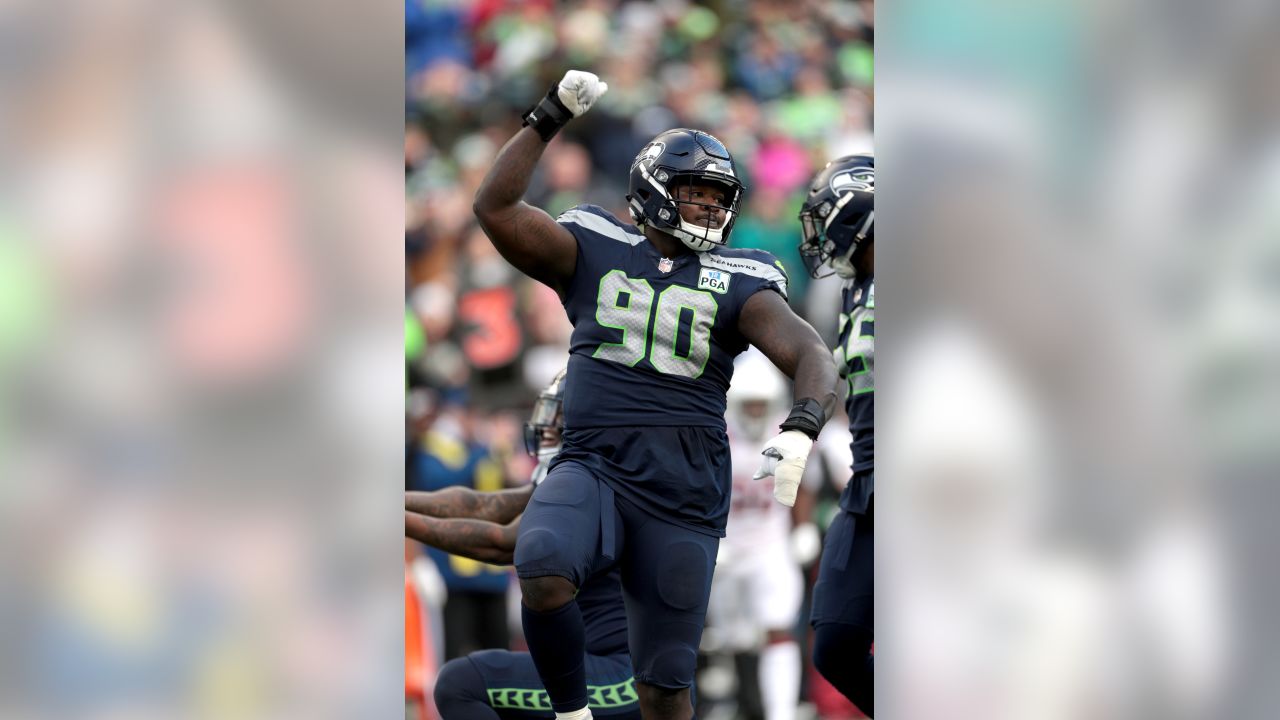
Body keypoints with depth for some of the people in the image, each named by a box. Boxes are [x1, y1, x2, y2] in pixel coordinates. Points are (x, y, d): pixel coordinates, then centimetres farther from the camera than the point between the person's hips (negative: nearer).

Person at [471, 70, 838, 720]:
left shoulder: (737, 286, 7)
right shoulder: (594, 253, 8)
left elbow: (812, 357, -6)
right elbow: (495, 208, -2)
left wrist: (800, 432, -27)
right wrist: (549, 119, -7)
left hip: (683, 496, 1)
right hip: (594, 467, -1)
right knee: (542, 573, -33)